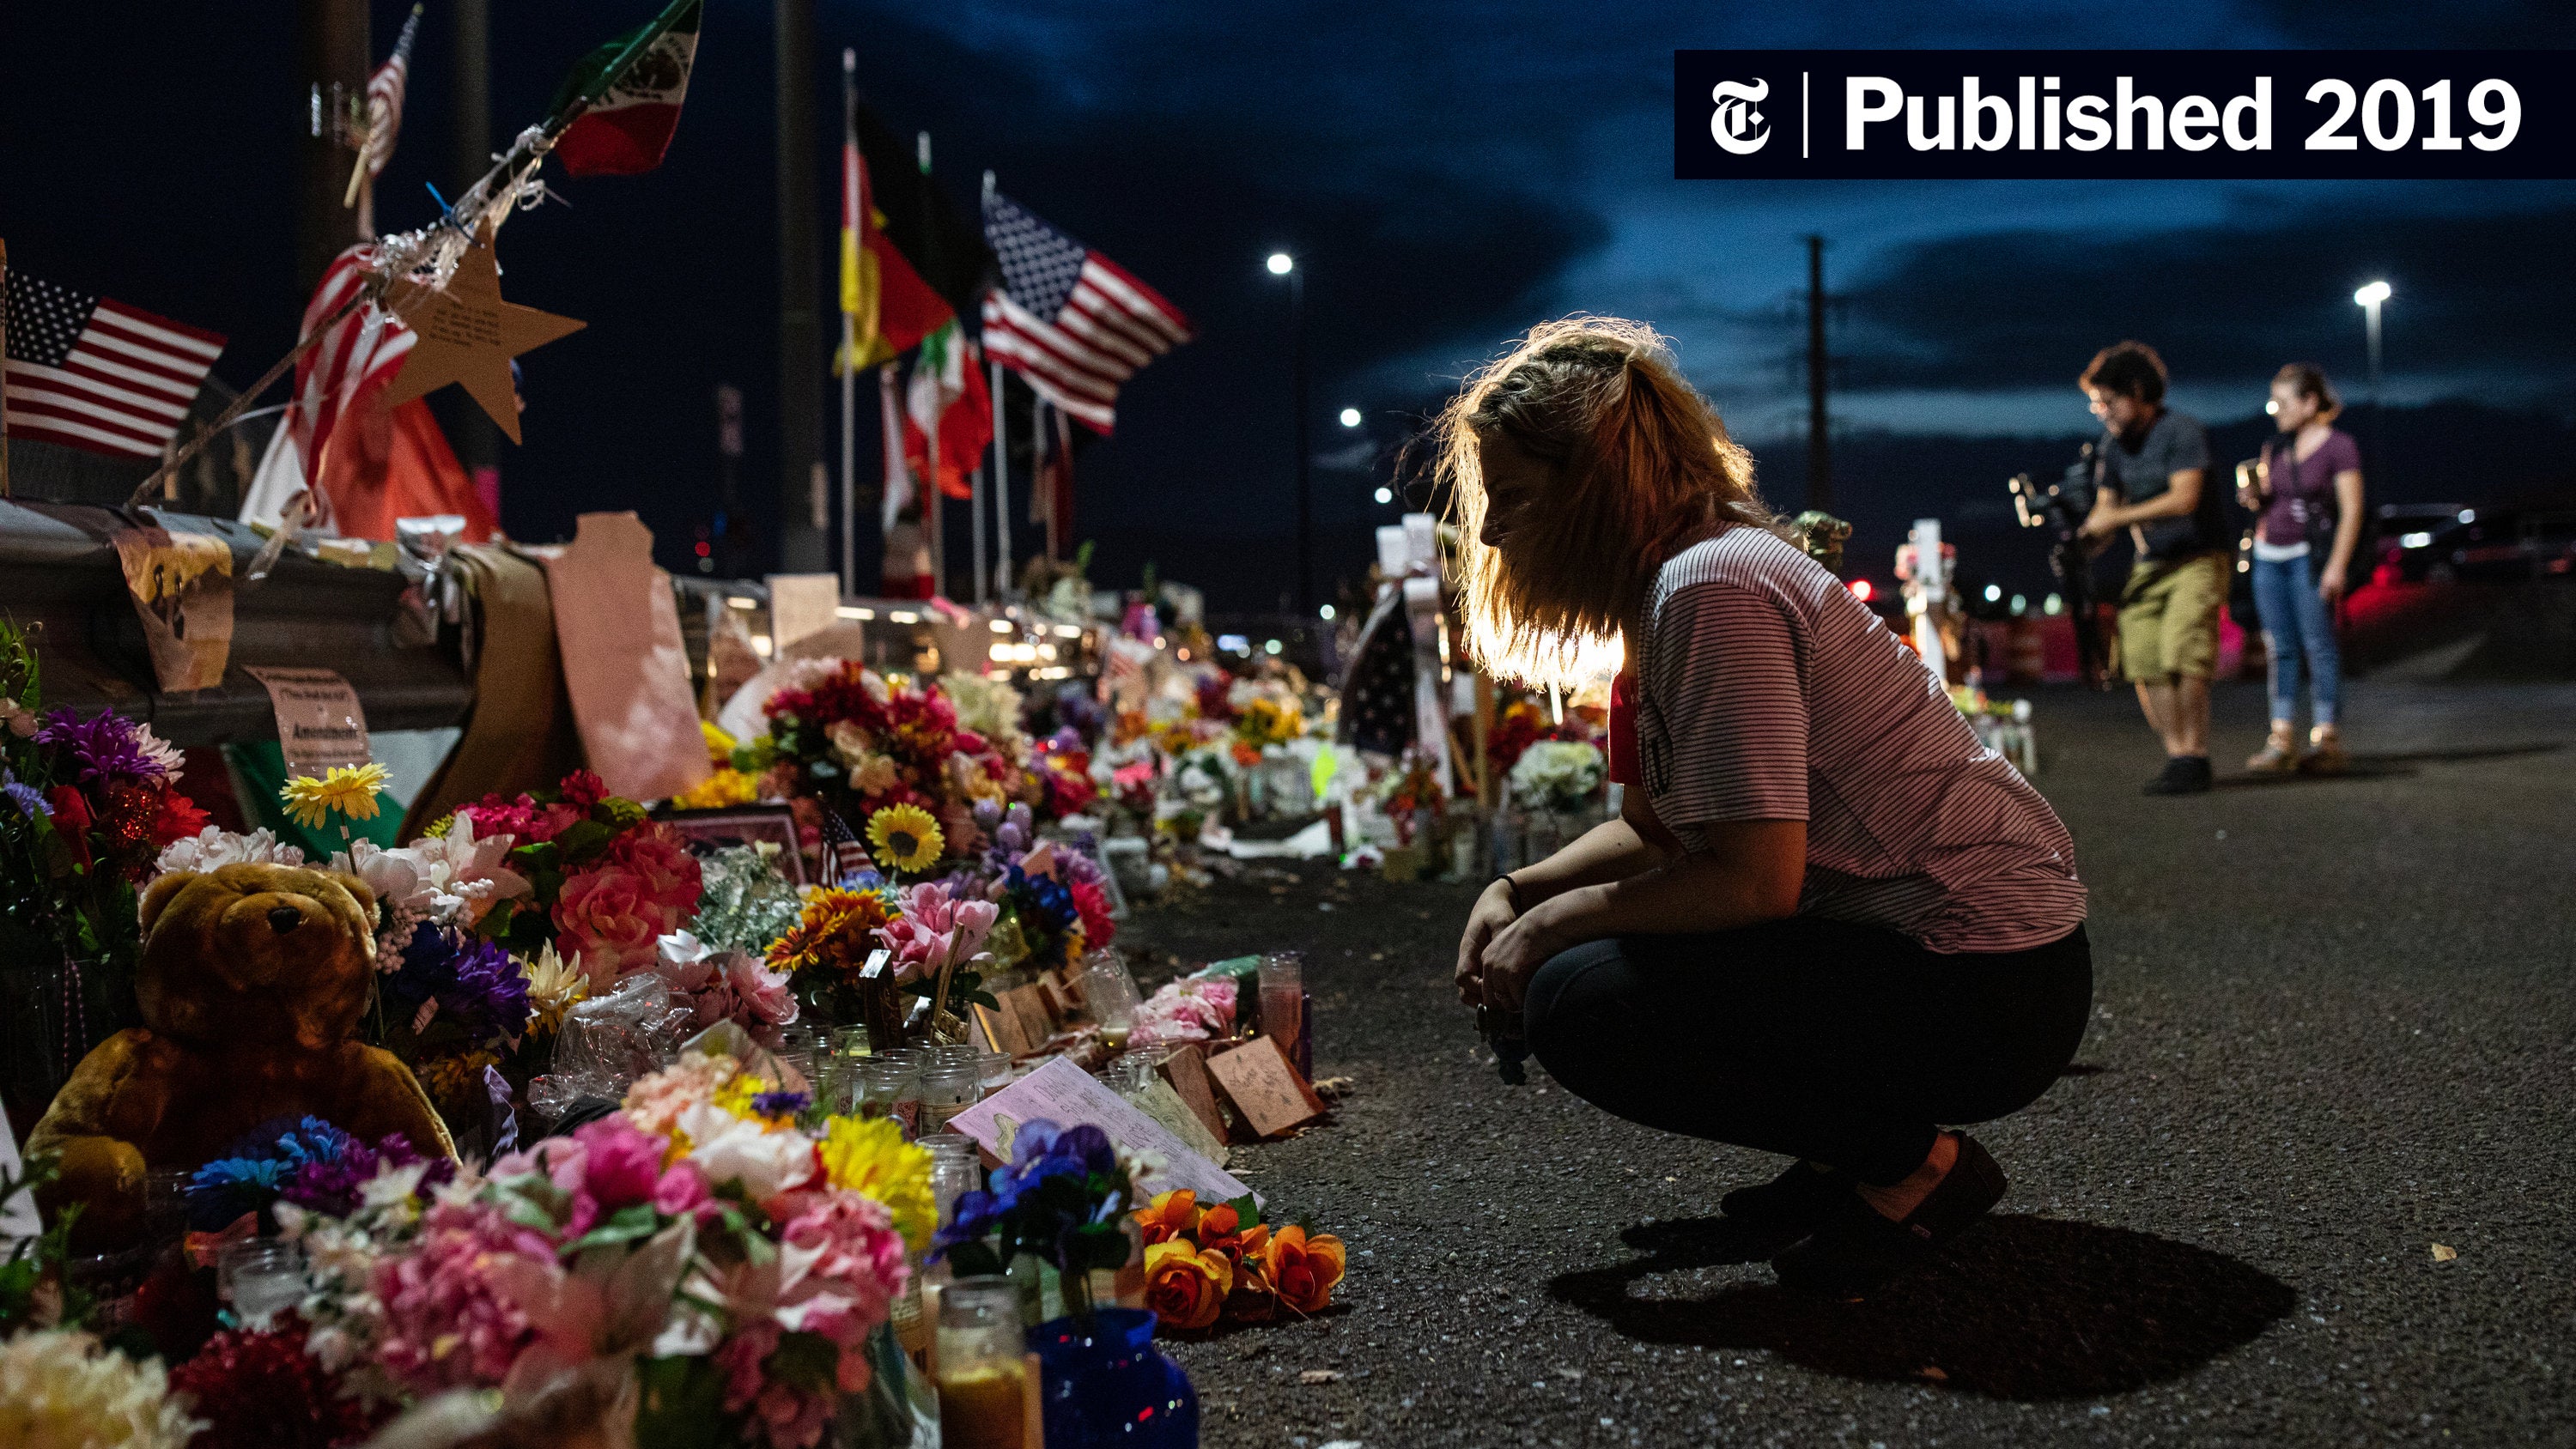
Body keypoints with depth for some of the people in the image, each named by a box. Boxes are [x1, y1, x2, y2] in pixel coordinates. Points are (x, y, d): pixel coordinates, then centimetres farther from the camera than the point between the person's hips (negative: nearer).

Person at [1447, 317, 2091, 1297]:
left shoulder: (1711, 589, -20)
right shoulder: (1676, 577, 10)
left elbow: (1756, 877, -25)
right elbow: (1660, 827, 17)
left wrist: (1555, 922, -13)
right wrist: (1517, 890, 4)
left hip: (1986, 987, -10)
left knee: (1579, 1003, -18)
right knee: (1580, 944, 12)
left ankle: (1911, 1163, -4)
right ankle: (1853, 1153, 14)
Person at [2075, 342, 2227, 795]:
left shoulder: (2181, 432, -13)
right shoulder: (2112, 446, 8)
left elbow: (2184, 499, -23)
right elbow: (2105, 506, 7)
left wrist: (2119, 517, -23)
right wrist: (2081, 541, -13)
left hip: (2196, 559, -6)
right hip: (2148, 565, 6)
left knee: (2183, 657, -17)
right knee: (2145, 664, -4)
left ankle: (2195, 756, -10)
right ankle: (2176, 757, 3)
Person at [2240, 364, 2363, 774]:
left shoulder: (2339, 446, -4)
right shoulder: (2275, 448, 14)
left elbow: (2351, 510, -8)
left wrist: (2337, 566, -15)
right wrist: (2252, 497, -1)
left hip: (2310, 556, -6)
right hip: (2268, 555, 6)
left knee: (2319, 645, -7)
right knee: (2280, 648, 4)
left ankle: (2327, 740, -5)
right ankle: (2282, 739, 5)